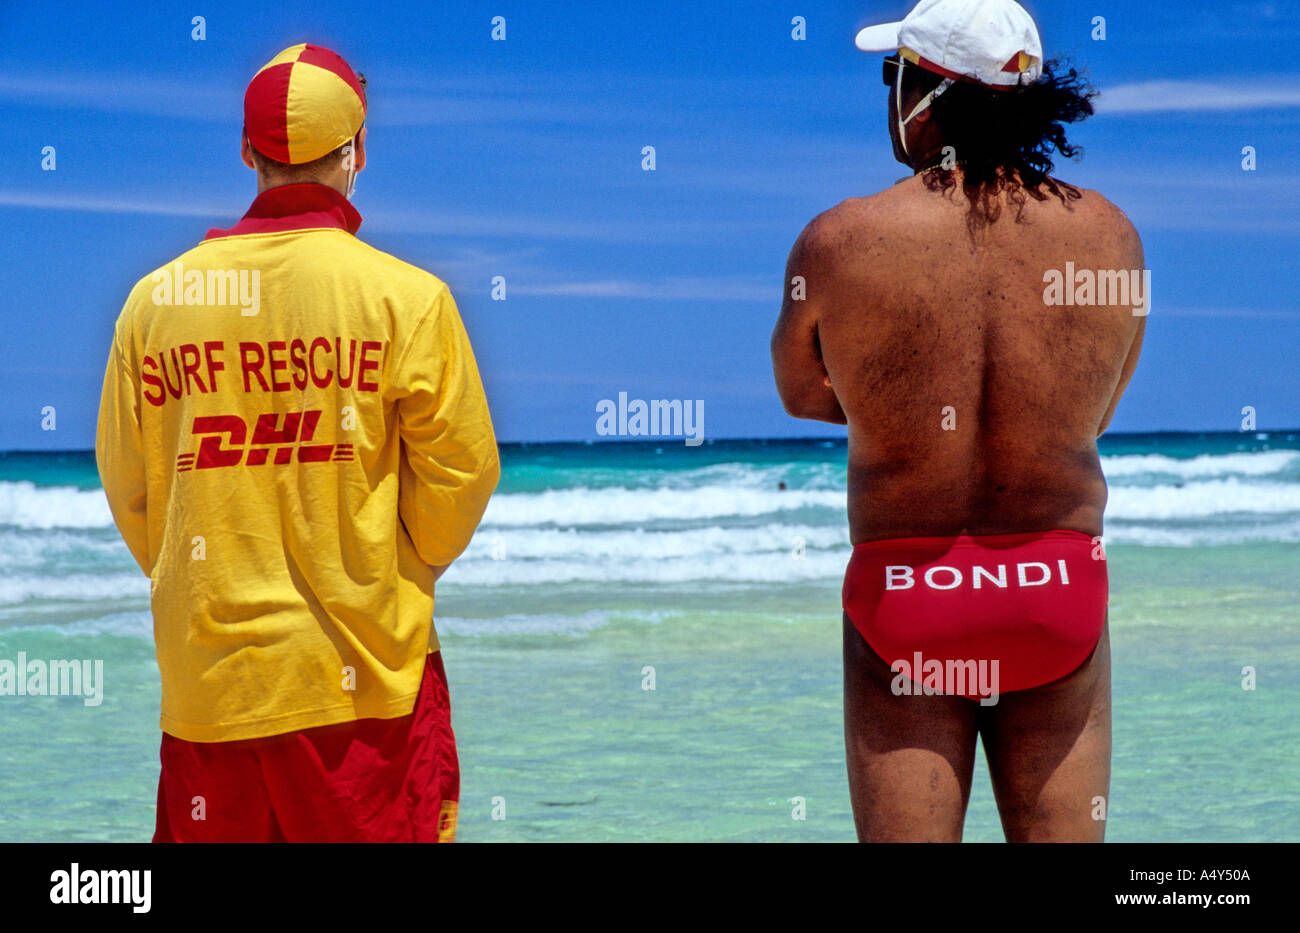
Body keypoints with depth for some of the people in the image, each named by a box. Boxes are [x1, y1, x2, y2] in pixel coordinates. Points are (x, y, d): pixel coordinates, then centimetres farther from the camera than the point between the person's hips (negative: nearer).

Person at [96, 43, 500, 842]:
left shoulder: (156, 299, 1)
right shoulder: (407, 296, -7)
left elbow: (128, 486, 8)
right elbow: (460, 474, -3)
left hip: (208, 673, 3)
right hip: (367, 672, -3)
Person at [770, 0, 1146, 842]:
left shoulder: (836, 244, -12)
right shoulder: (1110, 235, -5)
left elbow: (801, 394, 6)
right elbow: (1095, 412, 9)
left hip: (903, 593, -2)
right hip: (1062, 587, 2)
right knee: (1062, 836, 10)